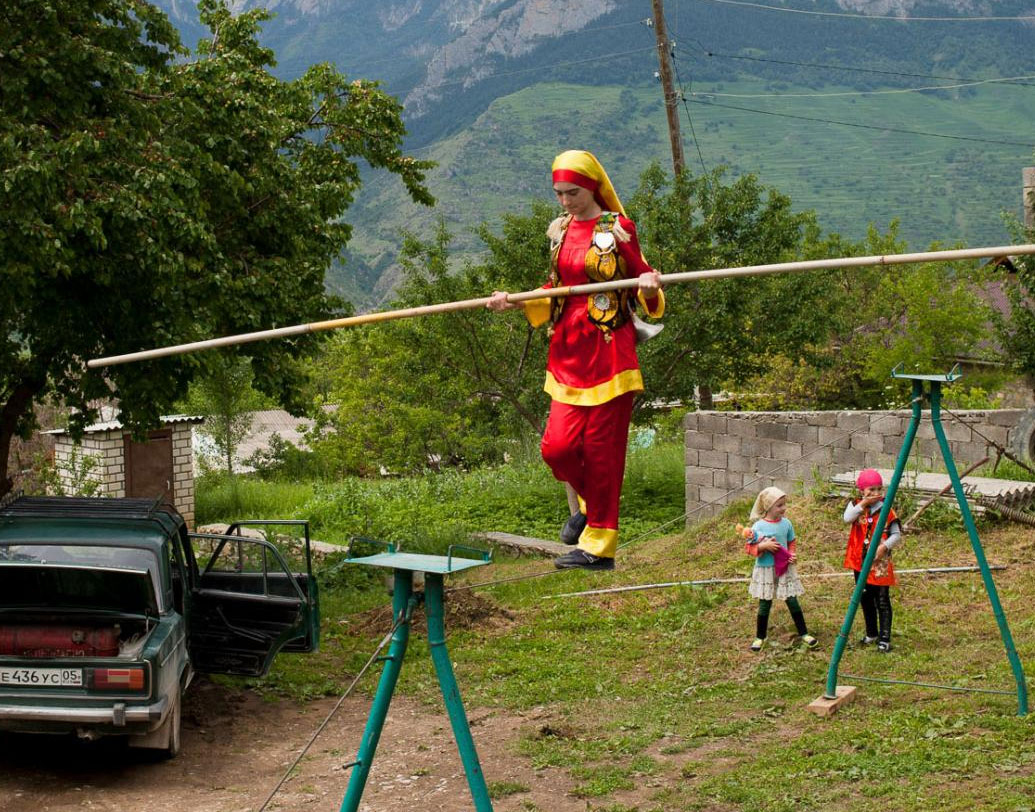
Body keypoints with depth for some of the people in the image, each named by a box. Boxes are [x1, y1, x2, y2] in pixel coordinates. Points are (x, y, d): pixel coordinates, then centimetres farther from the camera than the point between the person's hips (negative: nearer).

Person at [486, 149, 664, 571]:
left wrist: (649, 287, -21)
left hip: (609, 350, -5)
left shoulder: (617, 228, -2)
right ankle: (588, 504, 27)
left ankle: (599, 547, 7)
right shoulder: (559, 230, 13)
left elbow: (642, 286, 1)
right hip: (568, 350, 5)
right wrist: (514, 302, 9)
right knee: (557, 445, -5)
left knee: (600, 446, -2)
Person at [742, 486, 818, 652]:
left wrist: (793, 554, -7)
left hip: (785, 569, 2)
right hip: (765, 570, -2)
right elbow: (749, 548, -8)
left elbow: (792, 542, 12)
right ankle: (759, 637, 22)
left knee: (793, 602, 6)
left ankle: (803, 633, 18)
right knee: (764, 605, 8)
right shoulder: (758, 526, -12)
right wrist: (763, 546, -25)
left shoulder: (786, 523, -1)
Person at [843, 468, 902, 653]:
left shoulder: (886, 510, -5)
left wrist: (885, 546, -21)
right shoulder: (855, 505, 1)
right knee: (865, 600, 15)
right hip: (860, 561, 3)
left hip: (879, 563, -3)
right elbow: (847, 519, -19)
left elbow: (896, 534, -4)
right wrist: (863, 504, -23)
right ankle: (871, 634, 30)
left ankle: (884, 639, 1)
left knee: (882, 602, -2)